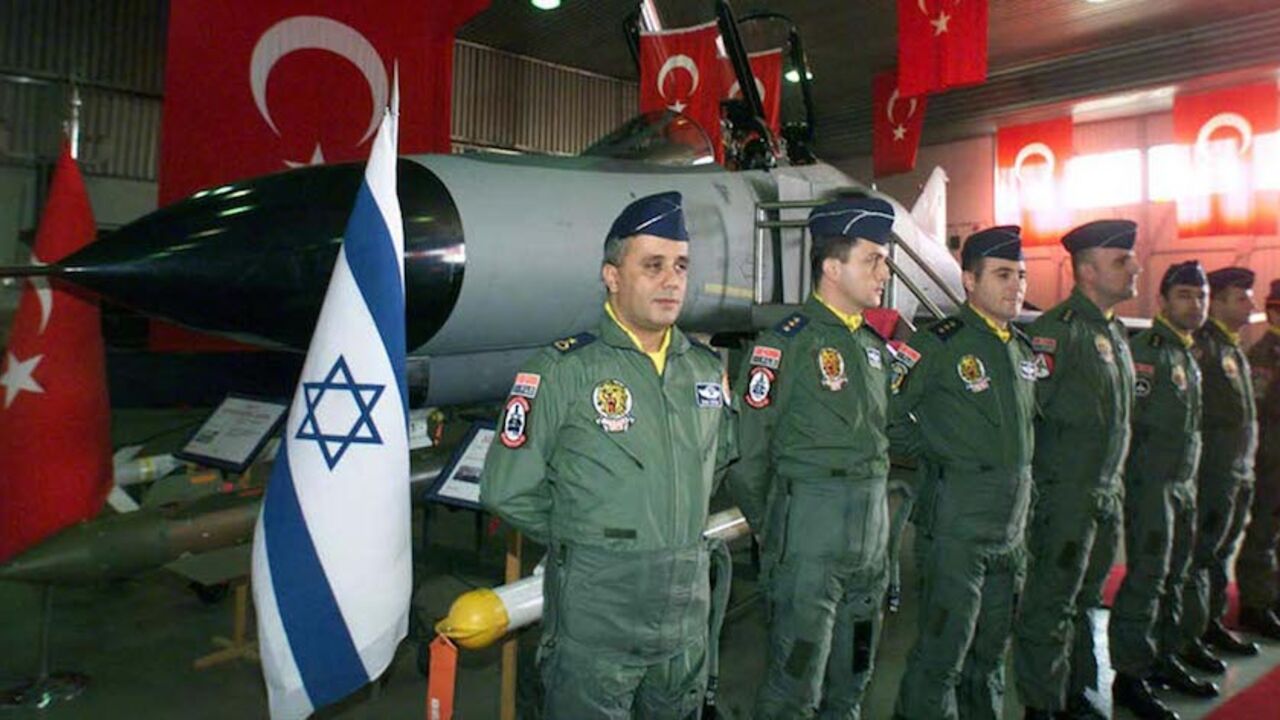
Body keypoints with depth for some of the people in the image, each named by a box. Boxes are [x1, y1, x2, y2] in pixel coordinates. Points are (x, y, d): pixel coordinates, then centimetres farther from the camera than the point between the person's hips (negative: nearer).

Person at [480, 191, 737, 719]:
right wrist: (579, 538, -1)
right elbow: (507, 490, -11)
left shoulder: (707, 369, 5)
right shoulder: (564, 370, -12)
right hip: (594, 609, -5)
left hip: (687, 602, 5)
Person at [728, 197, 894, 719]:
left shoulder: (875, 345, 11)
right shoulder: (787, 344, -13)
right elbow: (749, 451, -11)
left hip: (871, 541, 7)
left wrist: (875, 516, 13)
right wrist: (770, 532, -2)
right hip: (810, 540, -7)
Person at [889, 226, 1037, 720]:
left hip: (1013, 522, 7)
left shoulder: (1025, 350, 12)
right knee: (942, 649, 0)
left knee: (992, 647, 19)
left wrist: (1015, 475, 13)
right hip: (956, 519, -7)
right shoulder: (939, 345, -12)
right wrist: (932, 454, -7)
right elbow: (887, 411, -13)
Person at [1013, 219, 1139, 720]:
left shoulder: (1116, 332, 14)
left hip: (1107, 495, 9)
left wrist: (1112, 484, 19)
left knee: (1084, 601, 19)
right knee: (1050, 606, 0)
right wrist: (1041, 481, -16)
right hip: (1065, 496, -9)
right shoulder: (1057, 329, -15)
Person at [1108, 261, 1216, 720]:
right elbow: (1126, 422, -17)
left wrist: (1190, 482, 18)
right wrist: (1134, 483, -18)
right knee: (1146, 578, -7)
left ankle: (1164, 661, 26)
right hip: (1151, 486, -9)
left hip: (1183, 486, 9)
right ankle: (1130, 677, 0)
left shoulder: (1189, 357, 17)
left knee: (1173, 578, 14)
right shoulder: (1145, 350, -11)